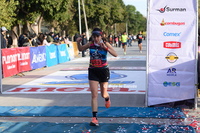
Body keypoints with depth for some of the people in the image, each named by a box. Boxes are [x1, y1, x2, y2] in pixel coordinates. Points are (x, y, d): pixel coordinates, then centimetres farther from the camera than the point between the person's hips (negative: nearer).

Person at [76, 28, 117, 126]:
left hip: (103, 71, -1)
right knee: (94, 95, -7)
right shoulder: (90, 44, -2)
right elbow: (81, 49, 16)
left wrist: (105, 48, -33)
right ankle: (94, 118, -6)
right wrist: (78, 43, -6)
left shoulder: (106, 44, -8)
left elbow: (115, 55, -20)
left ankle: (107, 98, 51)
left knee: (104, 95, 10)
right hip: (93, 71, 1)